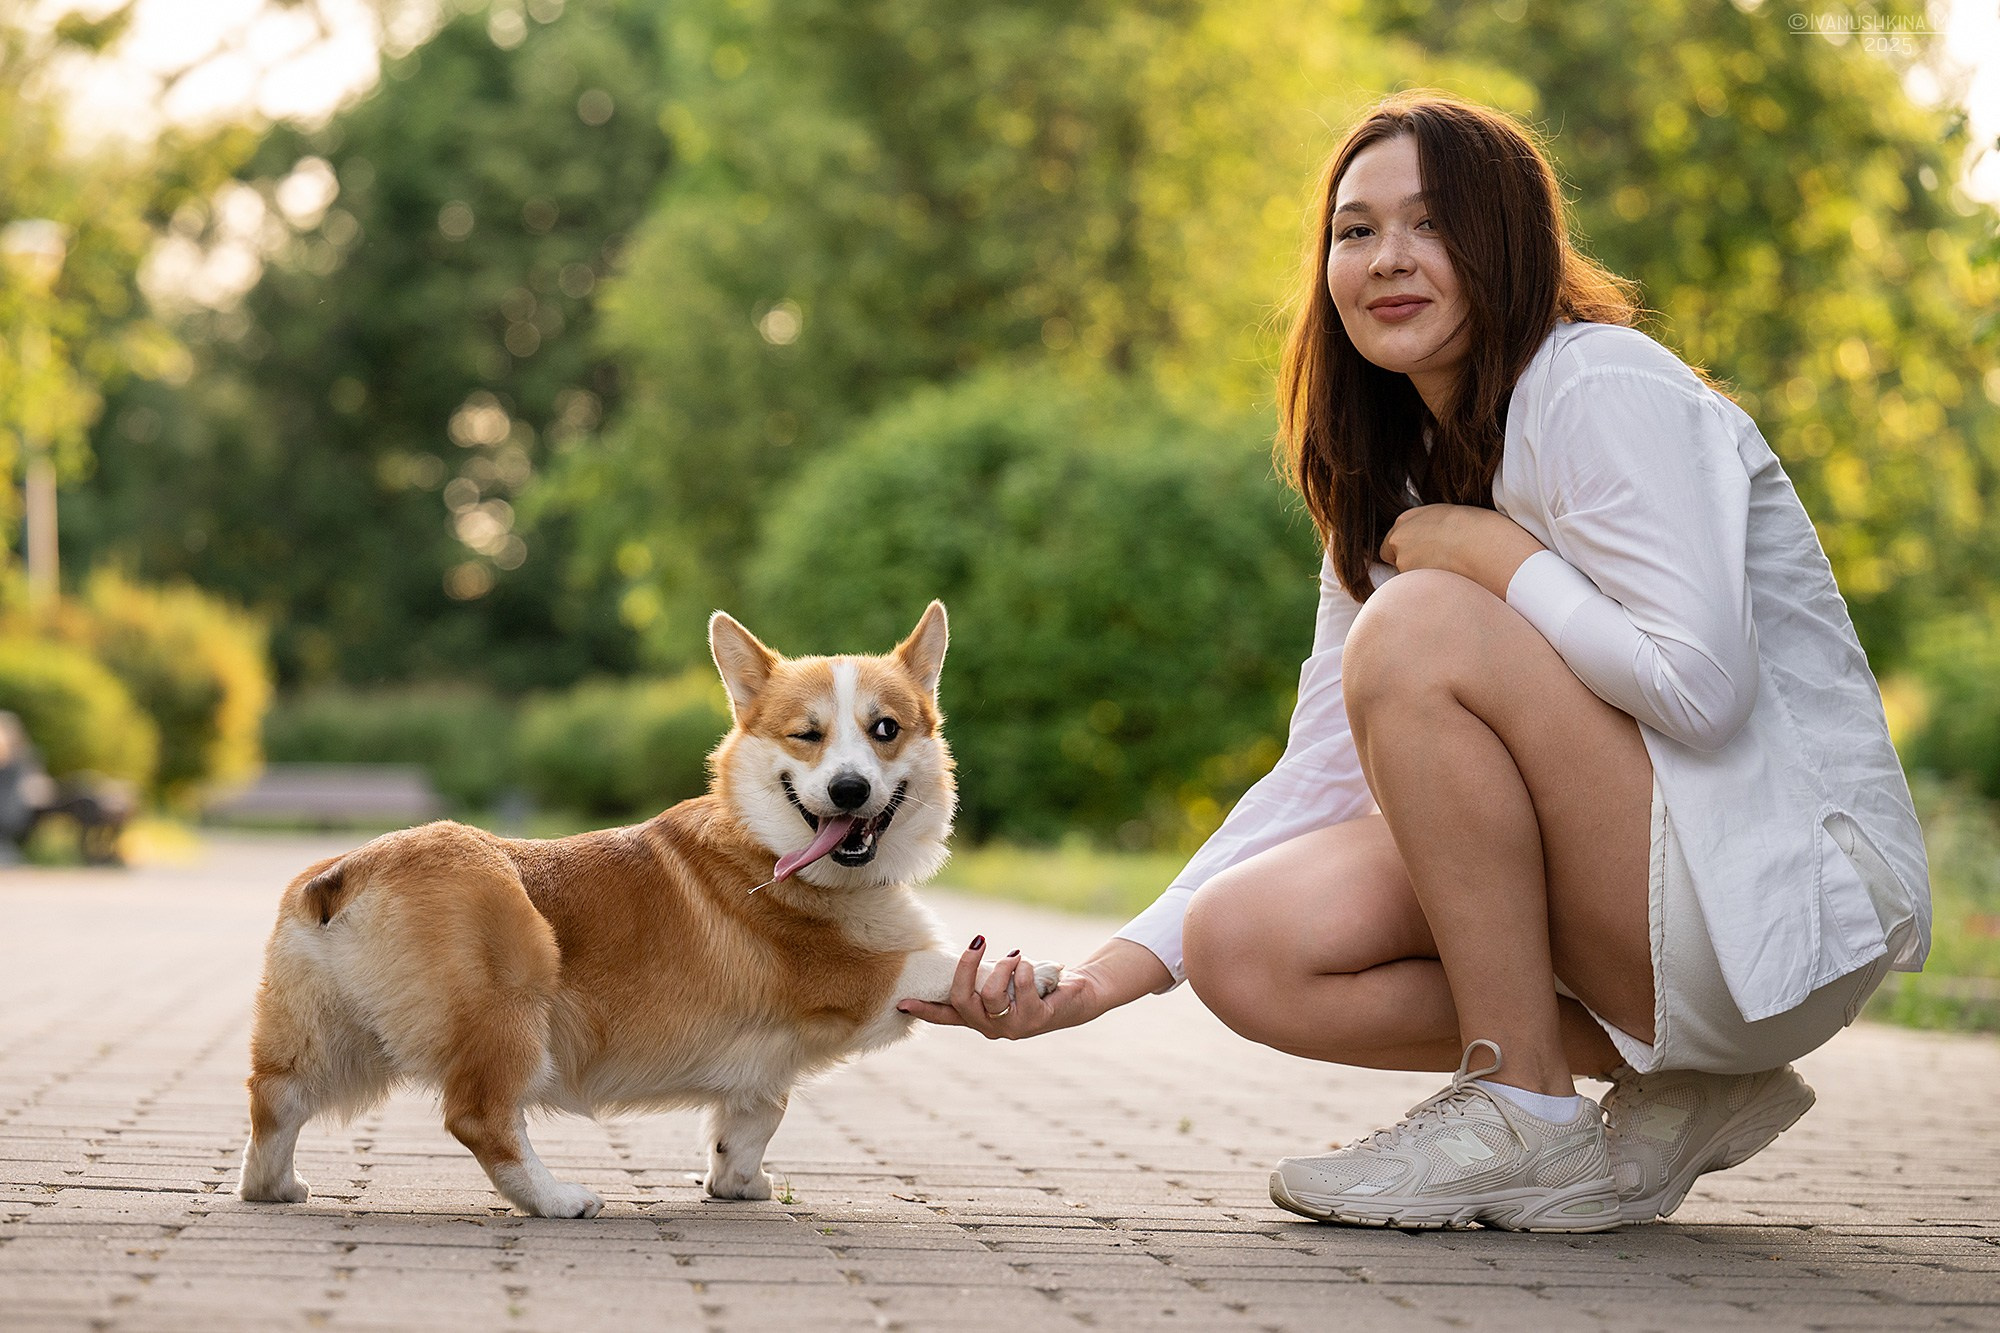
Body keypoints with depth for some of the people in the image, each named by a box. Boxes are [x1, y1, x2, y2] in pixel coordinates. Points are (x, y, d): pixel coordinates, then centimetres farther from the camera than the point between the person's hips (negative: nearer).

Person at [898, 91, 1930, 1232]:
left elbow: (1701, 687, -25)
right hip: (1639, 908, 8)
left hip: (1796, 891, -8)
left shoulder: (1605, 389, -13)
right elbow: (1324, 774, 8)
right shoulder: (1386, 487, 12)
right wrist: (1113, 972, -4)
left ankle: (1527, 1117, -15)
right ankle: (1674, 1089, 1)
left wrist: (1494, 554, -14)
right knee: (1246, 945, -8)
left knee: (1420, 625, -25)